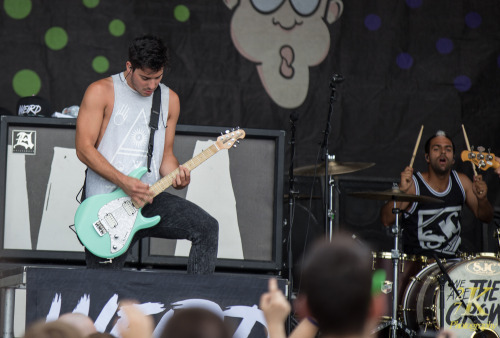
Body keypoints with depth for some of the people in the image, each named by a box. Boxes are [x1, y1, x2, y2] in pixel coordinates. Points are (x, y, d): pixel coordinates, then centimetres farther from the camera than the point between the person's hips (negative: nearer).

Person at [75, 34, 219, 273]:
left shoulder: (170, 99, 13)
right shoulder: (101, 92, -3)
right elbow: (84, 148, -10)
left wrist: (176, 176, -6)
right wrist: (124, 182, -19)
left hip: (150, 198, 4)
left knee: (207, 227, -19)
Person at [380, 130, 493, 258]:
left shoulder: (461, 182, 8)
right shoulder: (413, 184, -8)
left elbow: (486, 217, 13)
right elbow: (386, 220, -17)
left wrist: (482, 199, -9)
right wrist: (401, 192, -32)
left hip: (452, 257, 5)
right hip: (416, 260, -5)